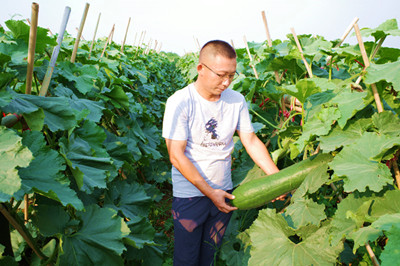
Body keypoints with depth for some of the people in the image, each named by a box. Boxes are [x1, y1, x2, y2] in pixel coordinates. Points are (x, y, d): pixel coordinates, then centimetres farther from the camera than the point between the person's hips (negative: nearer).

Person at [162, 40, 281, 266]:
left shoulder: (237, 100, -5)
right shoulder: (179, 103, -19)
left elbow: (251, 140, 1)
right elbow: (176, 155, -19)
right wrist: (210, 192, -20)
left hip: (224, 192, 4)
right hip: (190, 194, -4)